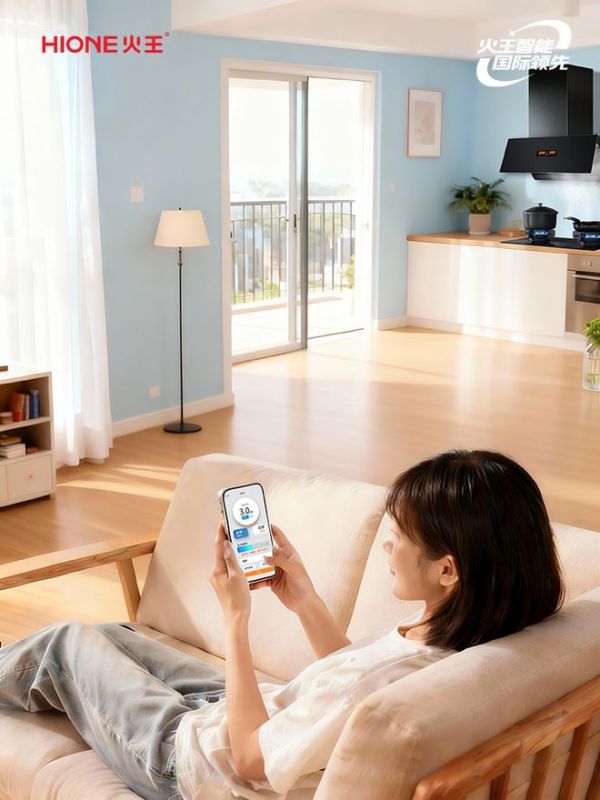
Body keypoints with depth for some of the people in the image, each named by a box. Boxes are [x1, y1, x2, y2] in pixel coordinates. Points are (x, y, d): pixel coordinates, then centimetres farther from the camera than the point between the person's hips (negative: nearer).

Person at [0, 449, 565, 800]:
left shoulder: (384, 675, -43)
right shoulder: (463, 639, -18)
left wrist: (236, 620, -24)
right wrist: (305, 602, -8)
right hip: (257, 709, 7)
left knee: (67, 644, 14)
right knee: (109, 634, 26)